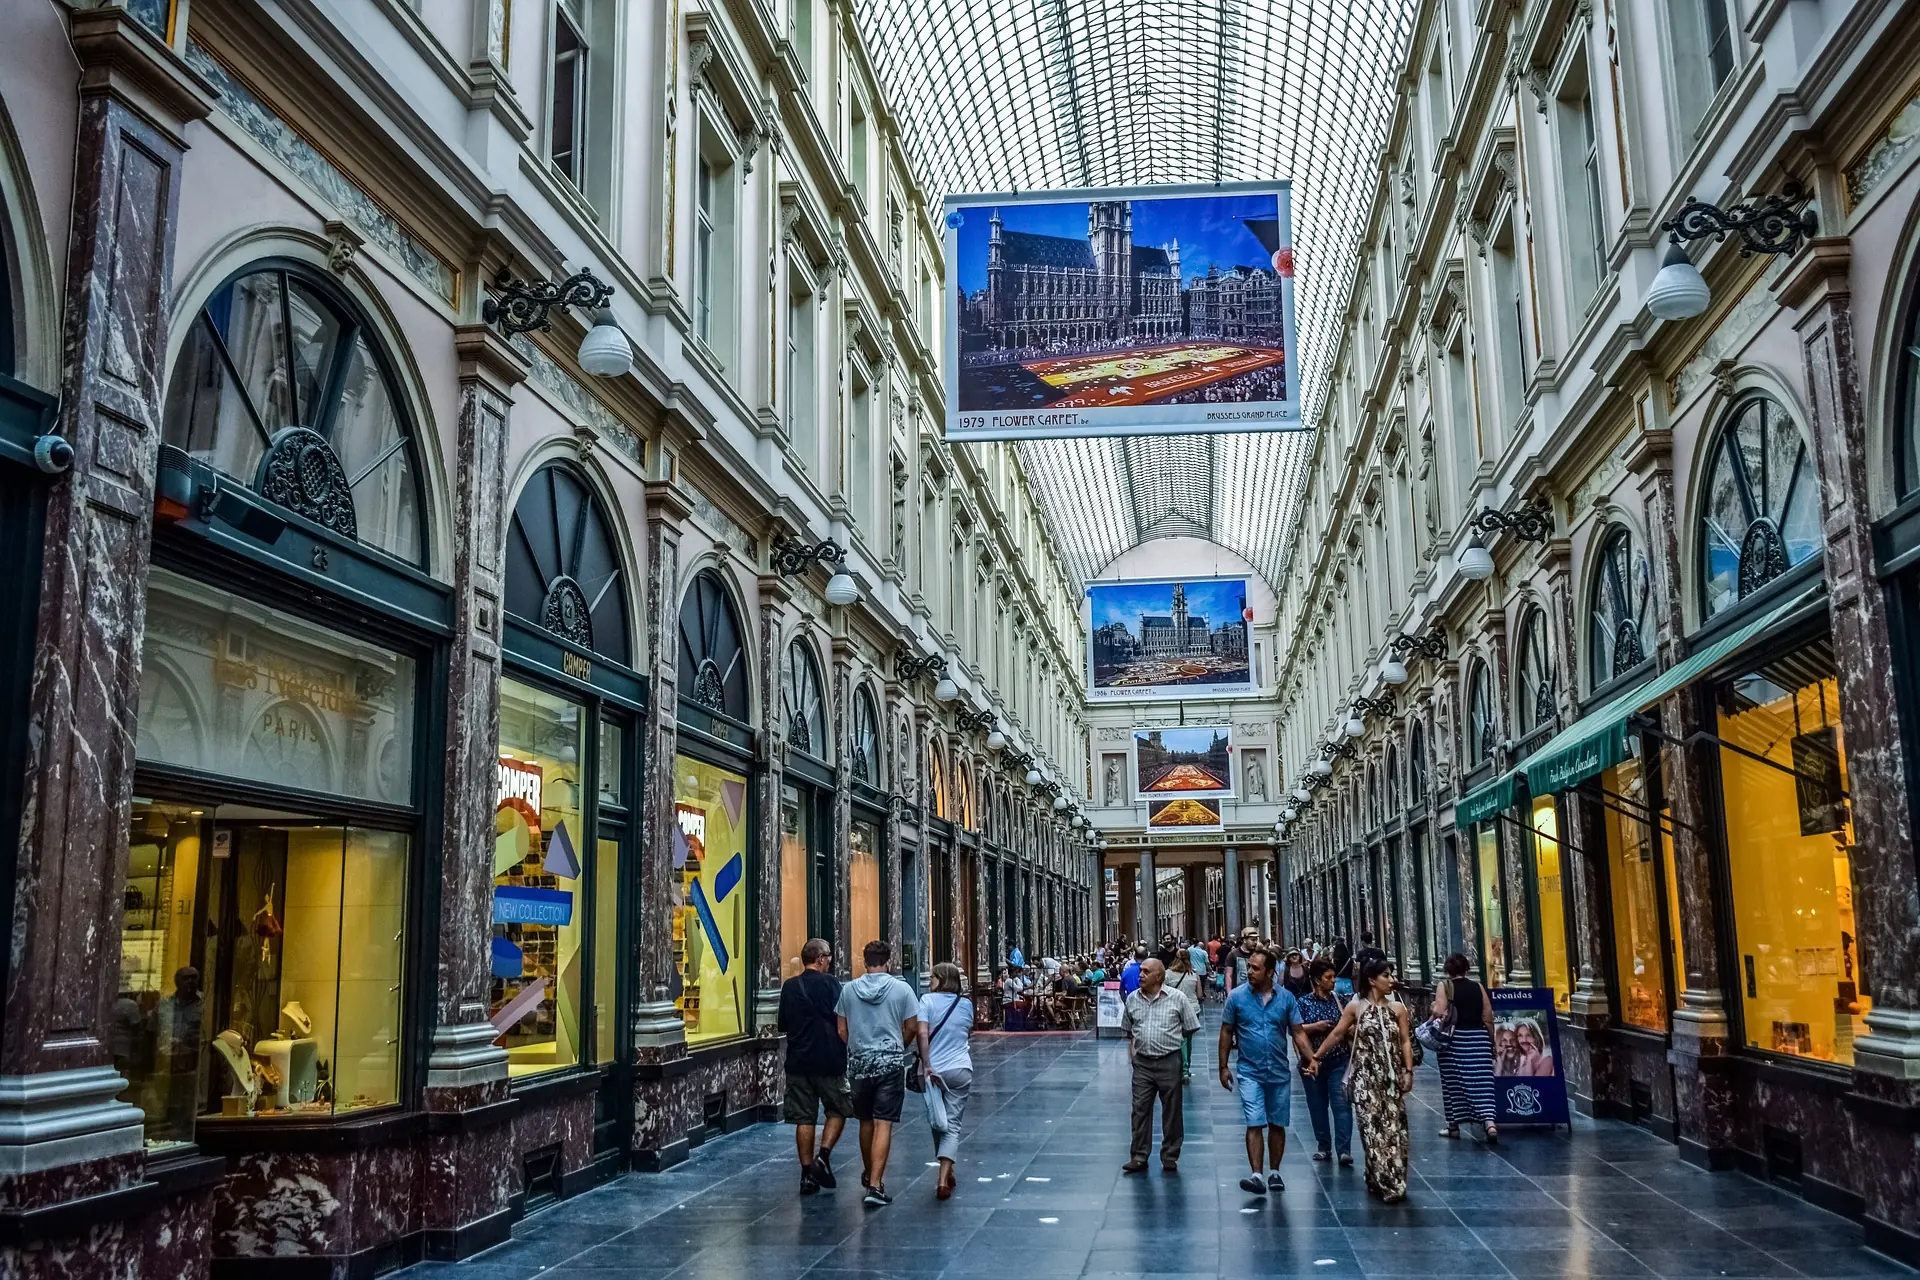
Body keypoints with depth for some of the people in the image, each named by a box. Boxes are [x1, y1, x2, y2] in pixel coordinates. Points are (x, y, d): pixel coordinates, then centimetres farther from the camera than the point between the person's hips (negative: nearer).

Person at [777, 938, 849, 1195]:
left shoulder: (789, 986, 5)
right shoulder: (830, 983, -9)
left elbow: (783, 1026, 12)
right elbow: (842, 1022, -11)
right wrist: (845, 1048, 6)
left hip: (798, 1061, 4)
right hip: (829, 1060, -4)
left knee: (804, 1118, 8)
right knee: (837, 1111, 12)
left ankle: (807, 1174, 8)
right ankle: (823, 1156, -5)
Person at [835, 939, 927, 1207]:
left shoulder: (848, 990, 1)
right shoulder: (901, 989, -5)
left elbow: (842, 1030, 4)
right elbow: (912, 1028, -1)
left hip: (859, 1062, 3)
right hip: (890, 1062, -3)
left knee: (866, 1122, 18)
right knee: (883, 1124, -4)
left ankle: (868, 1174, 35)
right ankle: (875, 1184, -10)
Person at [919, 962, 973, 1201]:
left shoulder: (928, 1000, -5)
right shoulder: (966, 1004, 5)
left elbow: (923, 1033, -15)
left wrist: (927, 1064, -14)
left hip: (935, 1069, -1)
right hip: (961, 1069, 1)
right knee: (953, 1125, -1)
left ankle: (946, 1174, 29)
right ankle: (943, 1178, -16)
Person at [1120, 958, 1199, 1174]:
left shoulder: (1177, 998, -6)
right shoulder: (1132, 999, 5)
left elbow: (1190, 1028, 2)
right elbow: (1128, 1030, 19)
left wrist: (1171, 1039, 4)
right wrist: (1132, 1049, 8)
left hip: (1169, 1062, -3)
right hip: (1142, 1063, 3)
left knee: (1171, 1111, 6)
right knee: (1140, 1110, 4)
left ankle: (1170, 1157, 17)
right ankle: (1139, 1156, 11)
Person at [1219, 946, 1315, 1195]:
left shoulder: (1286, 997, -2)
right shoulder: (1236, 996, -5)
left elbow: (1298, 1032, 0)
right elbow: (1226, 1032, 2)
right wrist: (1223, 1066, 0)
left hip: (1279, 1072, 2)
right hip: (1250, 1071, -2)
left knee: (1277, 1125, 11)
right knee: (1254, 1124, -10)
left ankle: (1274, 1172, 24)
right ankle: (1256, 1175, -13)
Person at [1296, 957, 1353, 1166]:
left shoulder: (1338, 999, 5)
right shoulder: (1304, 1002, -2)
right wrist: (1315, 1027, -16)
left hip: (1338, 1060, 0)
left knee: (1341, 1103, -10)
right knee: (1317, 1105, 9)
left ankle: (1344, 1150, -13)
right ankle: (1323, 1146, 23)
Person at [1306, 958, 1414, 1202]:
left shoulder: (1398, 1008, 5)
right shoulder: (1355, 1007, 0)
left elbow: (1405, 1042, 5)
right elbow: (1336, 1035, 4)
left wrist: (1408, 1071, -3)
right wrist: (1316, 1056, 2)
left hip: (1391, 1074, 2)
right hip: (1366, 1075, -2)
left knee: (1394, 1126, 1)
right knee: (1372, 1127, -4)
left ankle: (1394, 1182, 9)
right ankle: (1380, 1181, 0)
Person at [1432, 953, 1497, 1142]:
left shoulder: (1444, 986, -4)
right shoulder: (1478, 987, 6)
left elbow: (1439, 1013, -15)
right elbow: (1488, 1017, 6)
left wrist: (1433, 1007, 6)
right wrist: (1490, 1041, 16)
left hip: (1454, 1038, -2)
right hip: (1478, 1037, 3)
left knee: (1453, 1082, 8)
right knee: (1481, 1081, -1)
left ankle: (1453, 1126, 17)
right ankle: (1490, 1123, -15)